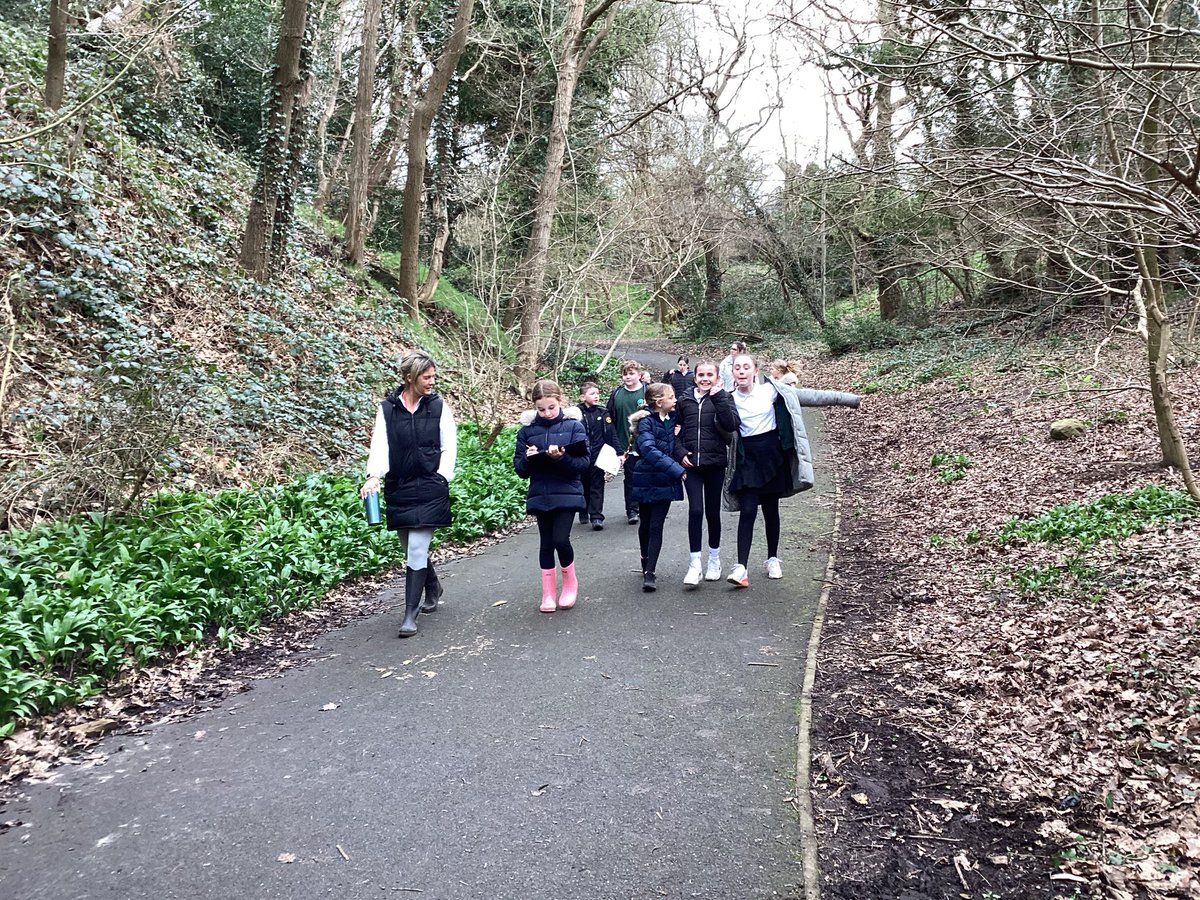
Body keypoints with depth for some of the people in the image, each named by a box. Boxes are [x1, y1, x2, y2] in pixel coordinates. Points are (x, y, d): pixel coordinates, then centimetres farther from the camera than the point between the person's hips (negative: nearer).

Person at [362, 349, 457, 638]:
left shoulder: (439, 406, 2)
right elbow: (380, 445, -4)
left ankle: (410, 614, -1)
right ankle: (433, 587, 41)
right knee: (411, 549, 12)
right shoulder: (387, 408, 2)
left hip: (430, 489, -2)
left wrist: (441, 478, -6)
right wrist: (373, 476, -20)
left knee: (417, 548, -9)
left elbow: (449, 447, 4)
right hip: (398, 489, 2)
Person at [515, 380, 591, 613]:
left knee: (560, 539, -12)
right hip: (540, 495, 3)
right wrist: (528, 459, -16)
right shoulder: (527, 430, 4)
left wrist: (561, 457, -23)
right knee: (546, 543, 9)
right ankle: (548, 593, 21)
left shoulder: (573, 426, -3)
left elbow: (584, 462, -8)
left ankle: (570, 583, 15)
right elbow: (520, 469, 5)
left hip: (567, 494, -3)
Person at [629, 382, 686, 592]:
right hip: (648, 479, -4)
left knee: (656, 526, -3)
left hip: (665, 480, 4)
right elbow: (649, 450, -26)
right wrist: (677, 470, -30)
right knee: (646, 524, 13)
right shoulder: (646, 421, -14)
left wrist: (681, 452, -8)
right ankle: (646, 564, 30)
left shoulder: (670, 418, 5)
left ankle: (649, 572, -4)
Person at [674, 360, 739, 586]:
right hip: (691, 464, 1)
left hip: (715, 463, 0)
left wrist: (718, 397, -17)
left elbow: (731, 425, -15)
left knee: (713, 511, 9)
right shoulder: (684, 400, 6)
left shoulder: (723, 398, 1)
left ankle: (714, 558, 26)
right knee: (695, 510, -10)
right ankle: (695, 563, -4)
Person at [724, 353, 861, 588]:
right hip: (747, 460, 0)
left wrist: (847, 398, 2)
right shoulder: (730, 400, 1)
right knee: (747, 511, -9)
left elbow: (808, 396, 1)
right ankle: (741, 567, -12)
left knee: (771, 509, 11)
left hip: (772, 456, 0)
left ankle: (773, 558, 29)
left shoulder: (770, 390, -2)